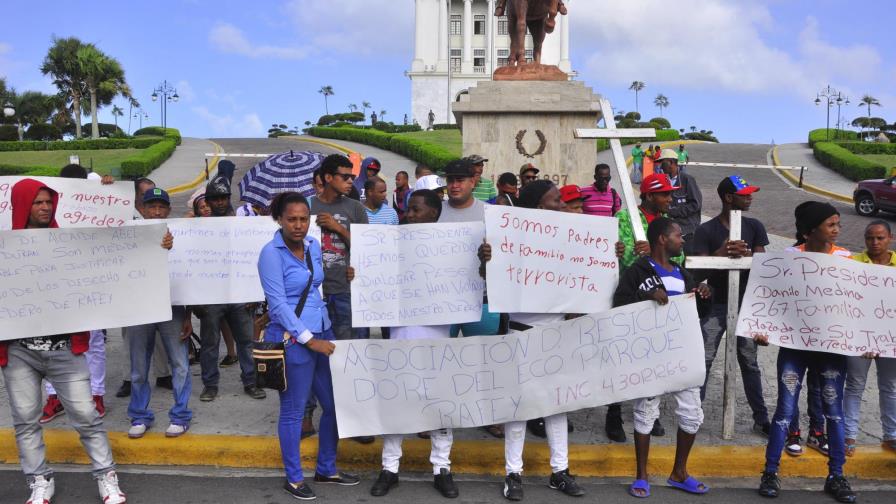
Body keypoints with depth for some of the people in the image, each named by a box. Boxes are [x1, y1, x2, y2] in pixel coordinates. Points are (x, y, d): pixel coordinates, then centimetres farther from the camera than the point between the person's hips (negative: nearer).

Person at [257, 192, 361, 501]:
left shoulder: (313, 246, 6)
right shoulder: (271, 253, -13)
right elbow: (278, 303, -17)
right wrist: (309, 340, -17)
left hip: (323, 332, 7)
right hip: (291, 339, -7)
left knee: (334, 404, 12)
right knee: (293, 411, 4)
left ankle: (326, 470, 29)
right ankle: (294, 479, 19)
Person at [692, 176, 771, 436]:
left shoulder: (754, 227, 6)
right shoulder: (706, 230, -3)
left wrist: (745, 254, -22)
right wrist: (721, 253, -25)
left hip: (746, 302, 2)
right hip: (716, 303, -2)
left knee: (749, 362, 9)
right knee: (704, 360, -2)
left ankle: (761, 419, 15)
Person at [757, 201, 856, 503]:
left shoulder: (845, 258, -1)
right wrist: (763, 330, -18)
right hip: (794, 343, -2)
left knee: (834, 410, 8)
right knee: (786, 409, 1)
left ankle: (836, 477, 21)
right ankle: (770, 472, 14)